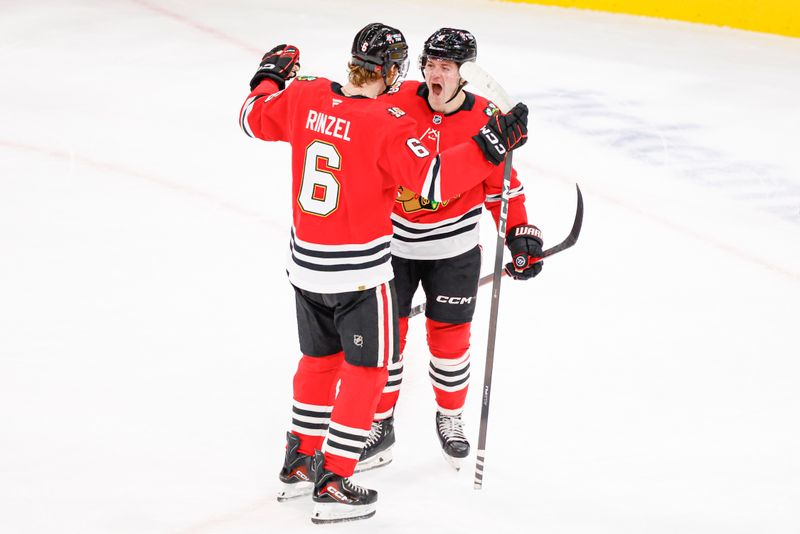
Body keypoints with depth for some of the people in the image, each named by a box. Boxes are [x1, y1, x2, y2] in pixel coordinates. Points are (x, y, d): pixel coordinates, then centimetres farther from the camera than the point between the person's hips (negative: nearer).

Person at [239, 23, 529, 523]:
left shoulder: (303, 96, -4)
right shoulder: (387, 124, -22)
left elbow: (254, 118, 13)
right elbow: (434, 181, -28)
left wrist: (272, 74, 30)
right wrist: (491, 145, -26)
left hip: (306, 265, 7)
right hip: (359, 274, -7)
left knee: (321, 357, 24)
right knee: (366, 368, 8)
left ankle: (299, 462, 35)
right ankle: (333, 482, 9)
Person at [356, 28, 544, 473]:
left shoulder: (486, 119, -11)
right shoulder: (398, 103, -11)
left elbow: (501, 185, -2)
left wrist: (520, 233, -9)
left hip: (453, 248, 0)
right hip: (392, 242, 1)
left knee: (449, 337, 8)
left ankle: (450, 418, 30)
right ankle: (380, 425, 16)